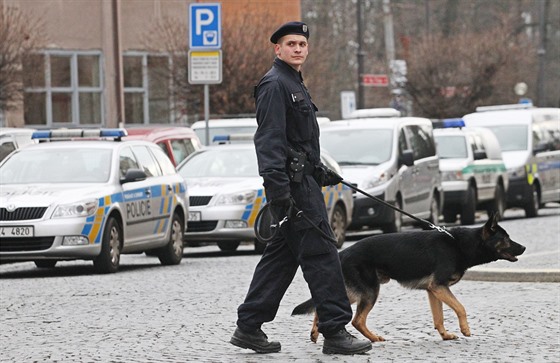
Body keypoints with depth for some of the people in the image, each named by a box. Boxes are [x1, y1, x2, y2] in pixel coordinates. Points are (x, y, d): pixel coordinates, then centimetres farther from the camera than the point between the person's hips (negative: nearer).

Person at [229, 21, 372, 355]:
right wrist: (280, 191, -26)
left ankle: (249, 327, 15)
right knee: (321, 254, -10)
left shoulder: (295, 84, 21)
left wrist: (320, 172, 29)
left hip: (304, 180, 11)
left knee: (281, 257, 11)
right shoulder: (275, 84, -12)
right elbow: (270, 140, -20)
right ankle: (335, 332, -8)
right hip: (293, 185, -11)